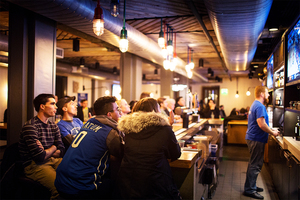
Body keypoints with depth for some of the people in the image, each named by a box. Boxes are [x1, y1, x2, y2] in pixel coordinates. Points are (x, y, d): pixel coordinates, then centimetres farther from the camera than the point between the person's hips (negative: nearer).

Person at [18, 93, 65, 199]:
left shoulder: (54, 126, 11)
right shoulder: (30, 127, -15)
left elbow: (61, 151, 7)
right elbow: (40, 157, -20)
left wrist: (45, 151, -11)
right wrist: (53, 148, -1)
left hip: (52, 160, 8)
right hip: (34, 166, -7)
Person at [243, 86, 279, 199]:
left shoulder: (255, 105, 16)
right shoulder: (260, 106, -17)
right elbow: (262, 124, -25)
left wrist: (271, 130, 17)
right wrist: (272, 133, -11)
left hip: (253, 138, 11)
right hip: (256, 139, -11)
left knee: (254, 164, 18)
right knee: (255, 165, -3)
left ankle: (251, 186, 29)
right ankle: (250, 190, 5)